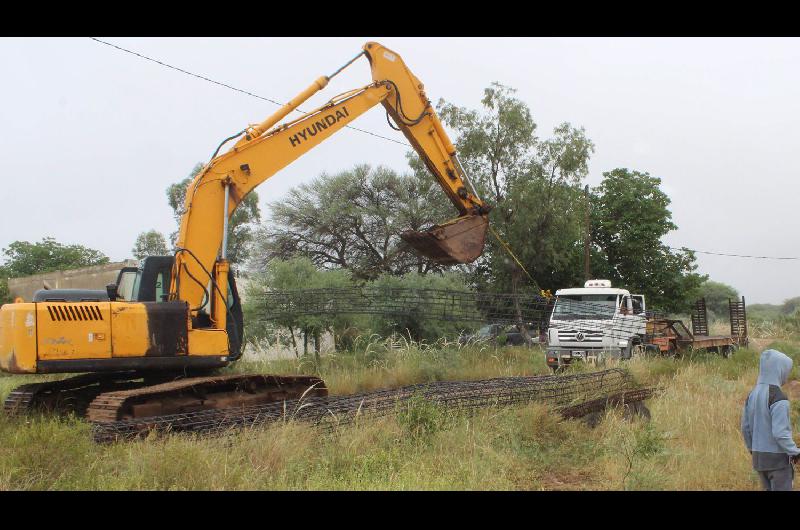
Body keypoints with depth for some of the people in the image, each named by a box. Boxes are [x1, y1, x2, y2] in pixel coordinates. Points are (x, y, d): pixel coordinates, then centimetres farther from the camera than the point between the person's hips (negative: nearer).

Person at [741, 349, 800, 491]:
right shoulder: (778, 398, -18)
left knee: (770, 489, 17)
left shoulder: (752, 395, 6)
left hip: (758, 457, 8)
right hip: (777, 457, -7)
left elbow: (745, 427, 10)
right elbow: (780, 433, -21)